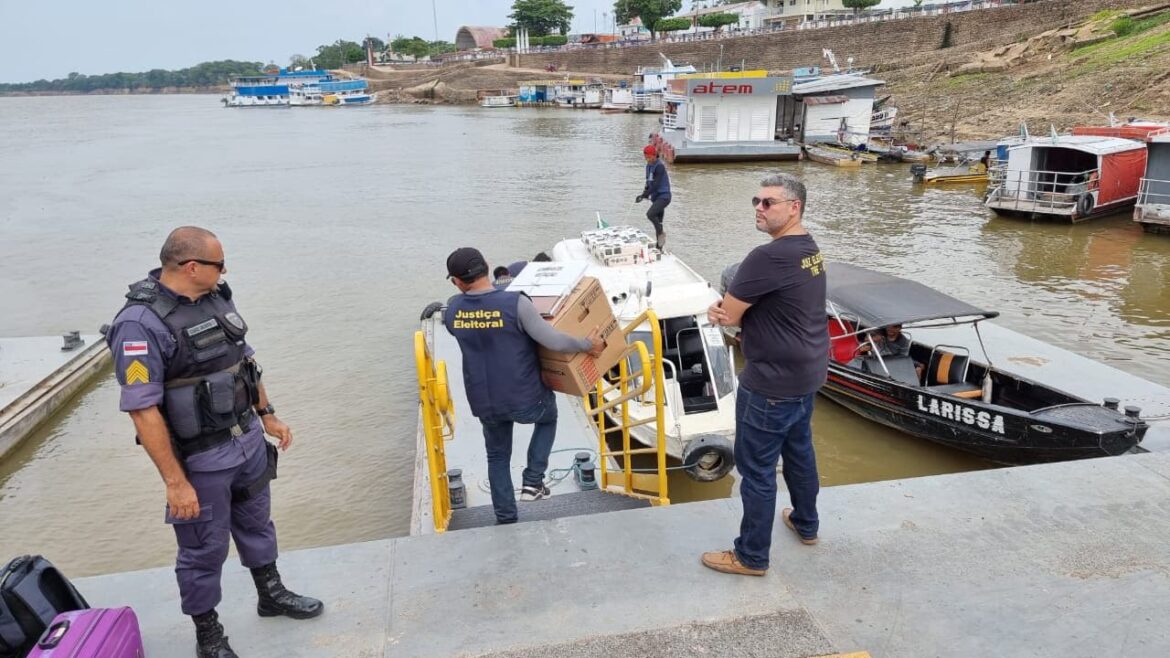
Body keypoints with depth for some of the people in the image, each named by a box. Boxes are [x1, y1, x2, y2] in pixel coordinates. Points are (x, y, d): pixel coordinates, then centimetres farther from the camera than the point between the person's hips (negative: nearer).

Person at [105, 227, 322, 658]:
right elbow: (143, 410, -23)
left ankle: (271, 594, 46)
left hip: (249, 441, 7)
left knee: (256, 524, 25)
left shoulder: (217, 298, 0)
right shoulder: (140, 323, -23)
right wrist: (175, 482, -21)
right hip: (200, 460, -7)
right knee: (204, 550, 11)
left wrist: (268, 416, 15)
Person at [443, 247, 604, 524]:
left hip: (484, 403, 3)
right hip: (525, 400, -3)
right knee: (547, 418, 31)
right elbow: (553, 341, -22)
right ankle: (533, 481, 21)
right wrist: (588, 344, -6)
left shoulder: (452, 309, -7)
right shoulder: (515, 303, -21)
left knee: (498, 456, 26)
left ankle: (506, 519, 31)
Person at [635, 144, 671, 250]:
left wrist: (643, 195, -23)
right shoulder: (648, 166, 11)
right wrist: (645, 193, 3)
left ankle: (661, 233, -8)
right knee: (658, 223, 10)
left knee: (650, 214, -29)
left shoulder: (660, 166, -15)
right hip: (655, 197, 8)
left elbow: (655, 184, -21)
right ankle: (659, 248, 16)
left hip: (663, 196, -8)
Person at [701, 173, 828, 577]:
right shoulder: (809, 249, 7)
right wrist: (727, 309, -10)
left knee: (756, 468, 3)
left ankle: (751, 556, 16)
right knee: (798, 449, 26)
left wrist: (721, 311, 3)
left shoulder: (769, 257, -26)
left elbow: (728, 314, -19)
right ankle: (806, 524, 45)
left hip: (774, 382, -10)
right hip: (807, 371, 10)